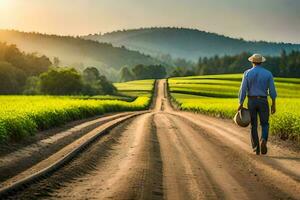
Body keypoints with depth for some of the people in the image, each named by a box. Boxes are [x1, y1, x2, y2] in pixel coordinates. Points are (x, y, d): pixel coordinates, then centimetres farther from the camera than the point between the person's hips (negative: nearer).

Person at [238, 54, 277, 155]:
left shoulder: (247, 73, -4)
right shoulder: (268, 73, -3)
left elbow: (243, 90, -7)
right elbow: (272, 90, -4)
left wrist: (241, 104, -1)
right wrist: (273, 104, 3)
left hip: (251, 101, 0)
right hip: (263, 102, 0)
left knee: (253, 126, 10)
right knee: (265, 125, 10)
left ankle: (256, 148, 7)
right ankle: (263, 140, -18)